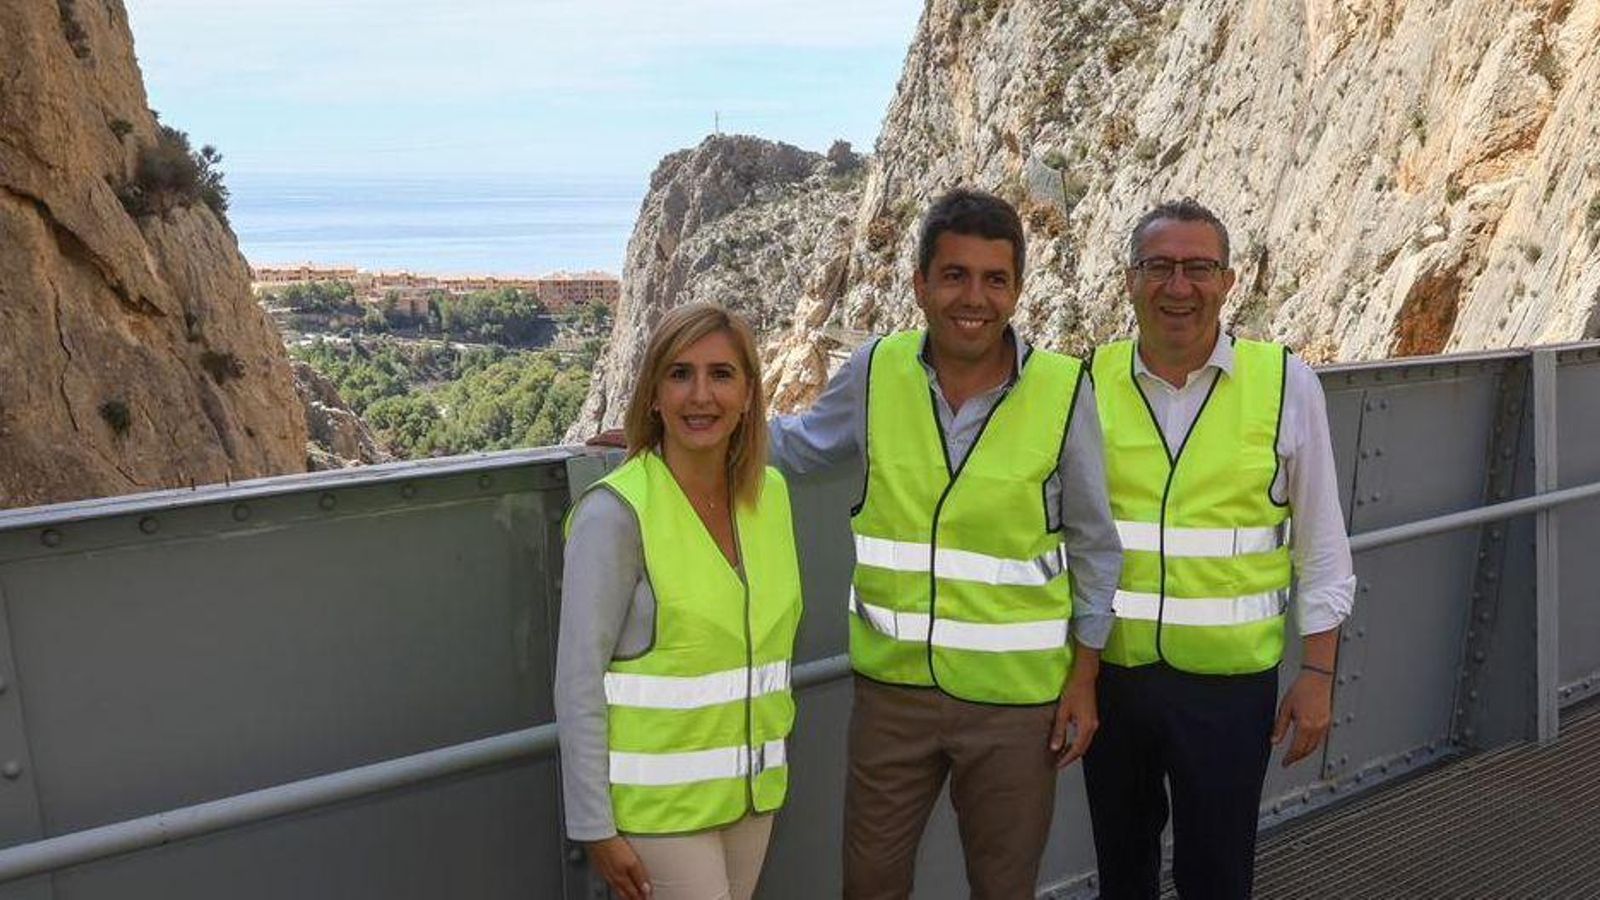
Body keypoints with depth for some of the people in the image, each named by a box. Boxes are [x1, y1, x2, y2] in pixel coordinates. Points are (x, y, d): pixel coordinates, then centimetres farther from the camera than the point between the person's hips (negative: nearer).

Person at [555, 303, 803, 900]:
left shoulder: (771, 494, 2)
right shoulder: (615, 512, -17)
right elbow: (579, 684, -15)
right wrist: (594, 827, -14)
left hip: (751, 790, 6)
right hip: (658, 800, -6)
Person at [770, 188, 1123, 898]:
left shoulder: (1063, 391, -11)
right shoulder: (876, 372, -6)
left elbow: (1093, 545, -1)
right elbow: (798, 445, 13)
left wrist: (1083, 679, 0)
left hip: (1014, 698, -1)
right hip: (892, 682, 2)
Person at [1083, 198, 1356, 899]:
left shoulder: (1286, 383, -6)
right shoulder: (1090, 383, -3)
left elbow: (1322, 546, 0)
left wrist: (1316, 673, -2)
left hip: (1229, 680, -1)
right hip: (1109, 673, 2)